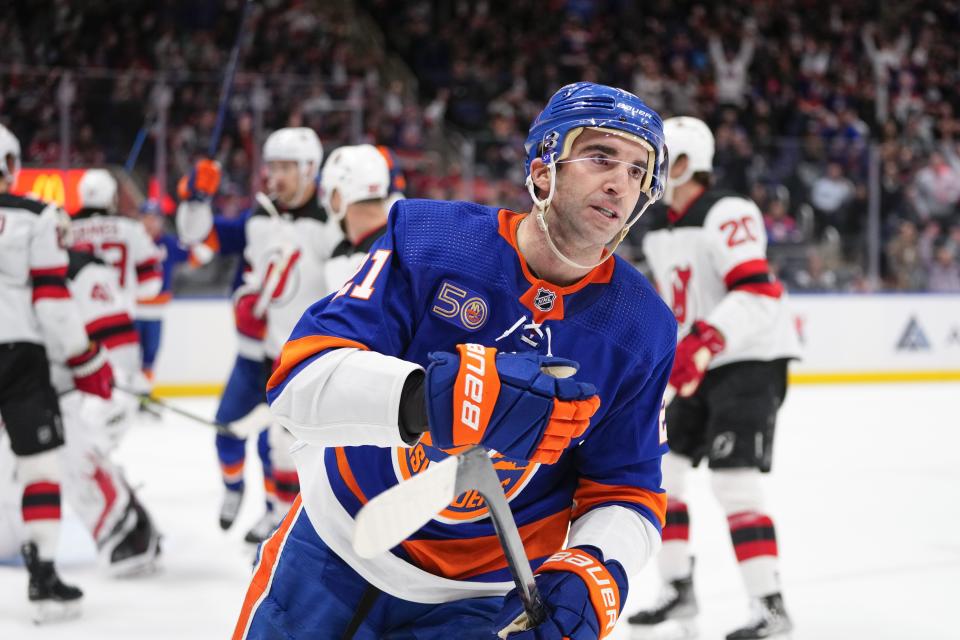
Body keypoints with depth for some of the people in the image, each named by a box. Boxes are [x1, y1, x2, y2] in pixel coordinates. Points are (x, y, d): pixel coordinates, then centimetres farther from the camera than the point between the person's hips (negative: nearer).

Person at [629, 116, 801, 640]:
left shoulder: (727, 215, -18)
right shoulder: (658, 231, 11)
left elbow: (757, 294, -29)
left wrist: (703, 342, -37)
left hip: (752, 360, -9)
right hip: (701, 368, 9)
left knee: (732, 479, -16)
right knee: (659, 469, 8)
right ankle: (679, 591, 19)